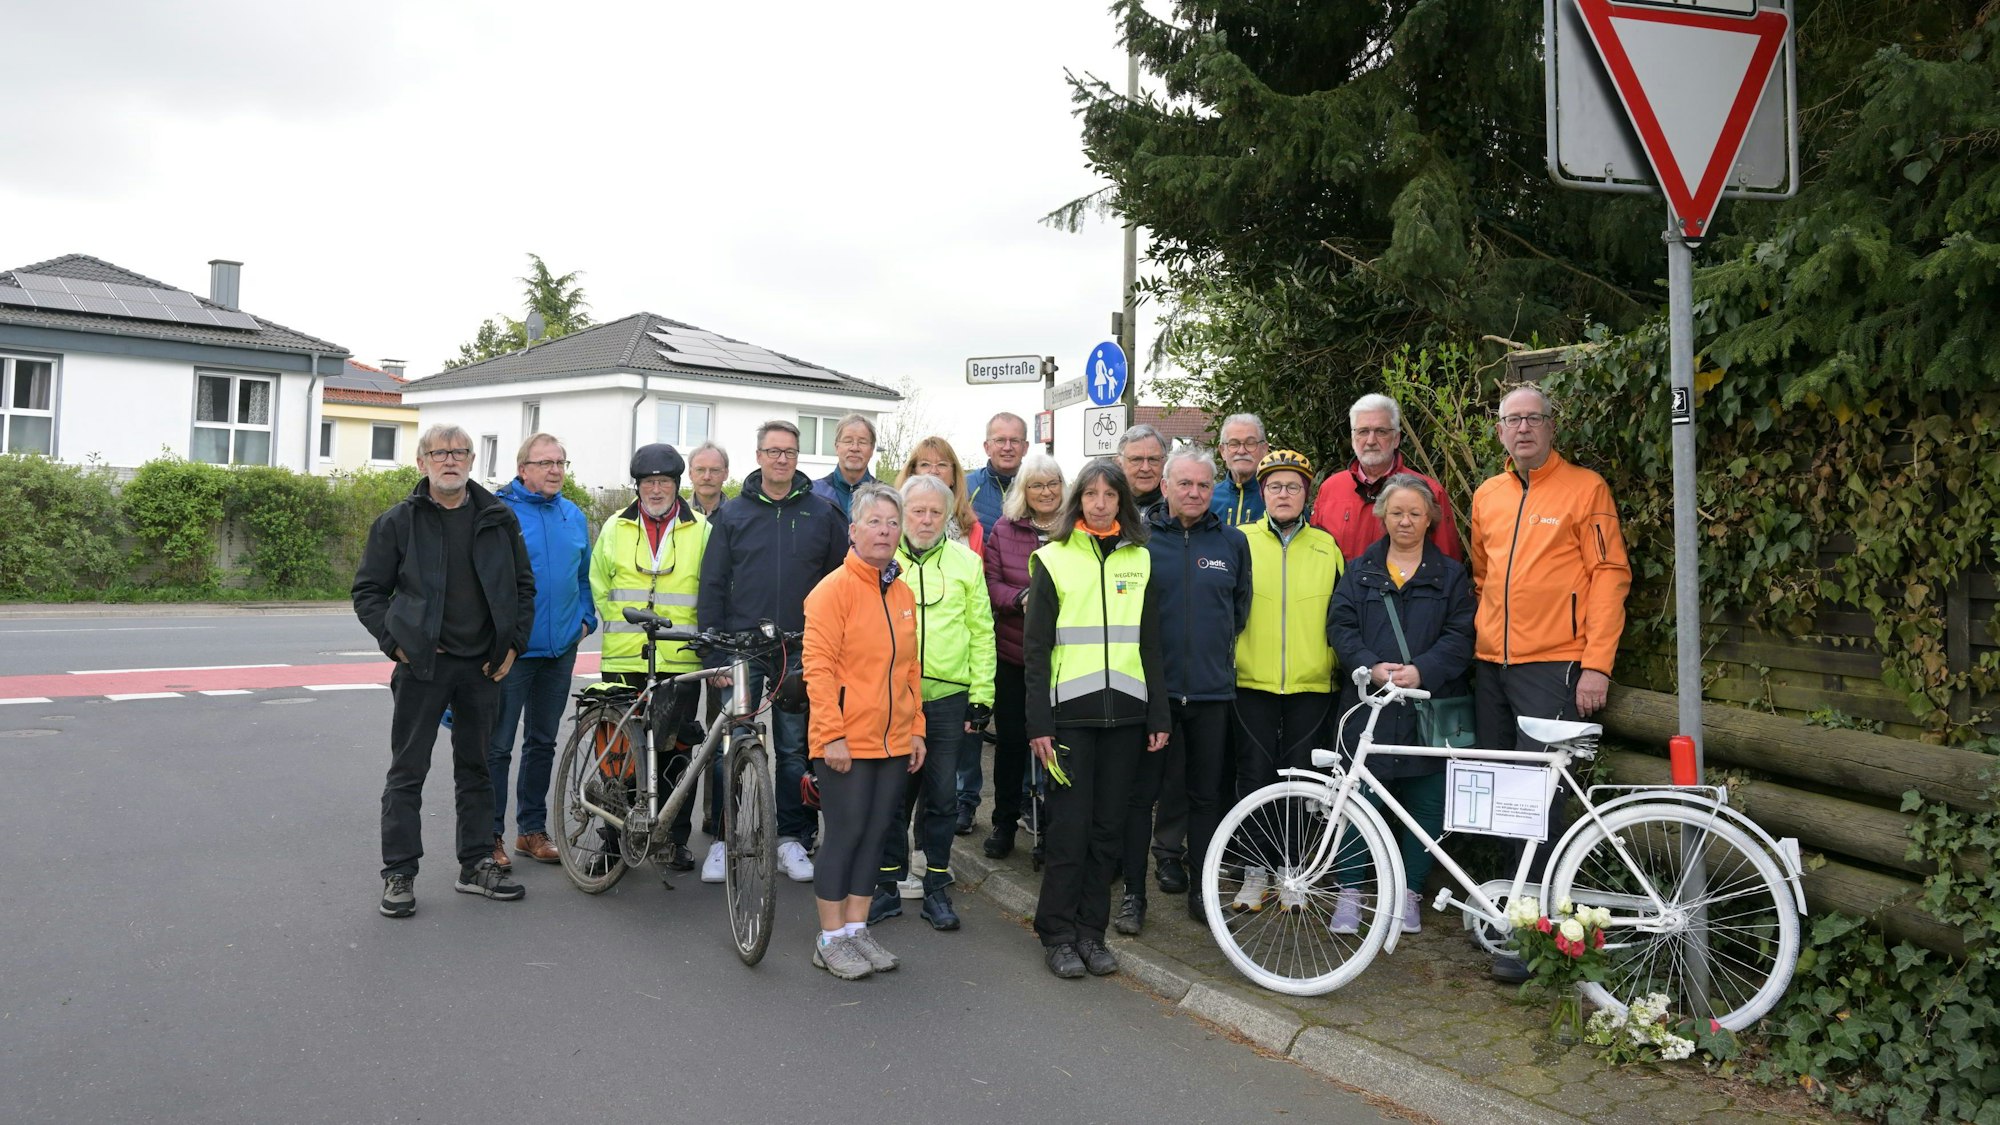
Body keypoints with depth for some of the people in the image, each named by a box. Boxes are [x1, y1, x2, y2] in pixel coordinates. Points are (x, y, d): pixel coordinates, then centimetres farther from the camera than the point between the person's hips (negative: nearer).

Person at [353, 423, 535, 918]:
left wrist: (513, 643, 1)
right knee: (407, 771, 3)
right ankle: (399, 874, 12)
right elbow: (368, 591, 3)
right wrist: (395, 642, -8)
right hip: (422, 664, -2)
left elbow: (524, 586, 11)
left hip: (484, 666, 3)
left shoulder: (499, 518, 5)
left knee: (476, 768, 12)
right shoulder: (397, 521, -1)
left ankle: (477, 865, 23)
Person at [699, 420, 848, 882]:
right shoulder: (732, 514, 5)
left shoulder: (822, 514, 5)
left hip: (799, 653, 0)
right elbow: (713, 584, 5)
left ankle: (793, 839, 17)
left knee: (795, 748, 6)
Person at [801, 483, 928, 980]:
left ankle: (856, 928, 24)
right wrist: (831, 734, -17)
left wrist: (916, 729, 14)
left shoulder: (902, 594, 12)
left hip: (893, 742, 7)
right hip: (846, 743, -7)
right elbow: (819, 667, -14)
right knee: (846, 832, -1)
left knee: (876, 832, 11)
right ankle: (831, 939, 13)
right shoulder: (834, 589, -9)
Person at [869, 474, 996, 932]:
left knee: (941, 799, 8)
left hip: (947, 699, 0)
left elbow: (981, 633, 5)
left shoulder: (966, 562, 5)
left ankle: (936, 891, 19)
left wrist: (982, 696, 0)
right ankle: (888, 888, 21)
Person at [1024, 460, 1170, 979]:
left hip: (1124, 713, 3)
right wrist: (1038, 722, -7)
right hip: (1071, 712, -3)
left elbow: (1150, 644, 14)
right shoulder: (1053, 559, 1)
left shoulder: (1138, 560, 11)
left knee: (1108, 828, 7)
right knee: (1069, 826, -3)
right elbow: (1036, 648, -1)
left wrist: (1158, 715, 9)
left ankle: (1091, 930, 19)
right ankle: (1057, 933, 11)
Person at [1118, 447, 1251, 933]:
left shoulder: (1232, 542, 6)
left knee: (1207, 794, 11)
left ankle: (1201, 890, 23)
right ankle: (1133, 893, 13)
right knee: (1141, 793, 3)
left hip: (1211, 689, 3)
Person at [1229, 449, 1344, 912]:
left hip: (1310, 684, 1)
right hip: (1252, 682, -1)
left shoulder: (1326, 547, 10)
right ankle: (1256, 871, 14)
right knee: (1255, 778, 1)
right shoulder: (1241, 542, 5)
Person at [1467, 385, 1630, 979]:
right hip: (1490, 665, 6)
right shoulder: (1486, 495, 13)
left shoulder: (1585, 488, -2)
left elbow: (1609, 575, -6)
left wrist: (1597, 664, -13)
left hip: (1552, 666, -5)